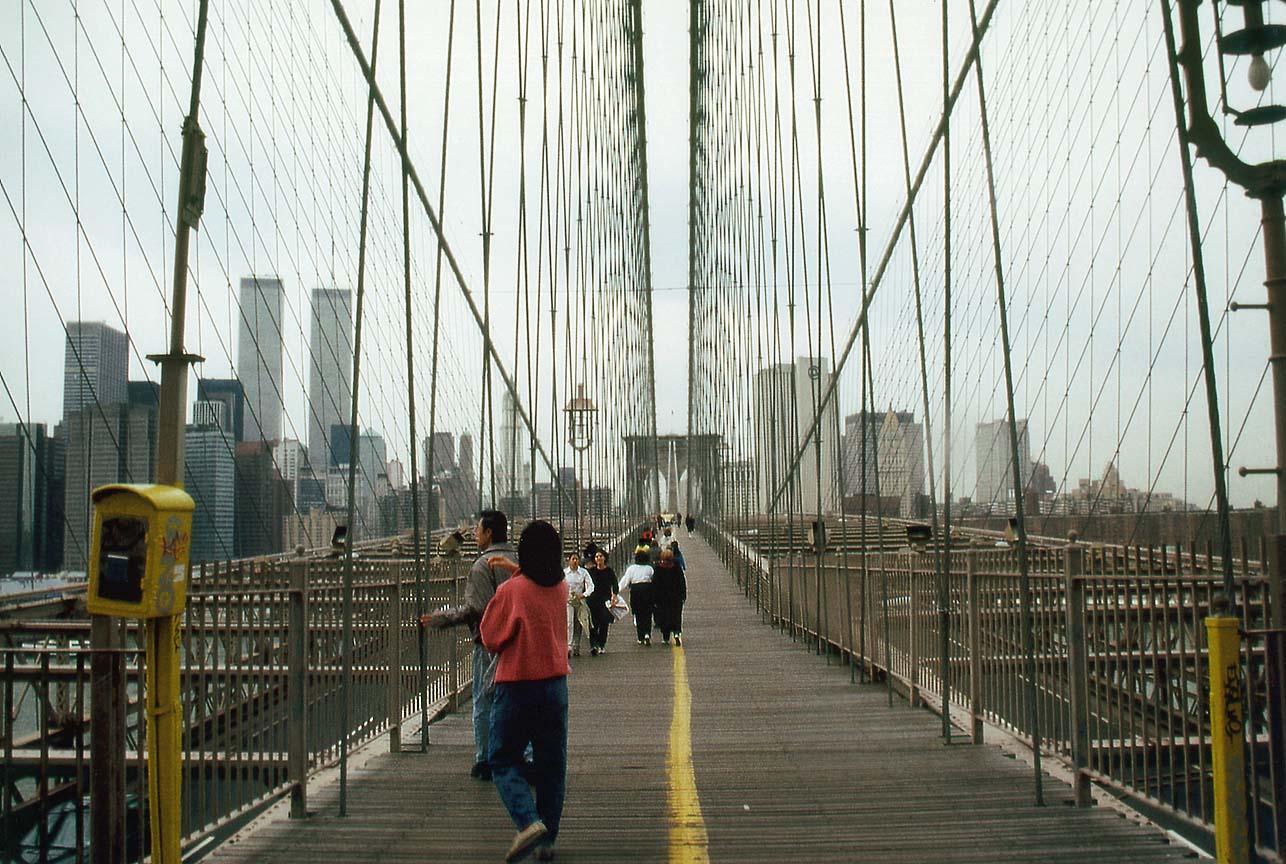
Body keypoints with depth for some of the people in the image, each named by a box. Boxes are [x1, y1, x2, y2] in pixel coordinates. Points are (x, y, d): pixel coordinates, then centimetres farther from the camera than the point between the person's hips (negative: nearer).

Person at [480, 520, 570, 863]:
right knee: (552, 765, 12)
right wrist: (516, 571, 27)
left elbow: (490, 638, -3)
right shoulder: (560, 589, 2)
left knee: (504, 760, 7)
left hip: (516, 687, -4)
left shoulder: (511, 591, -13)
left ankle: (528, 822, -13)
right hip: (555, 685, 5)